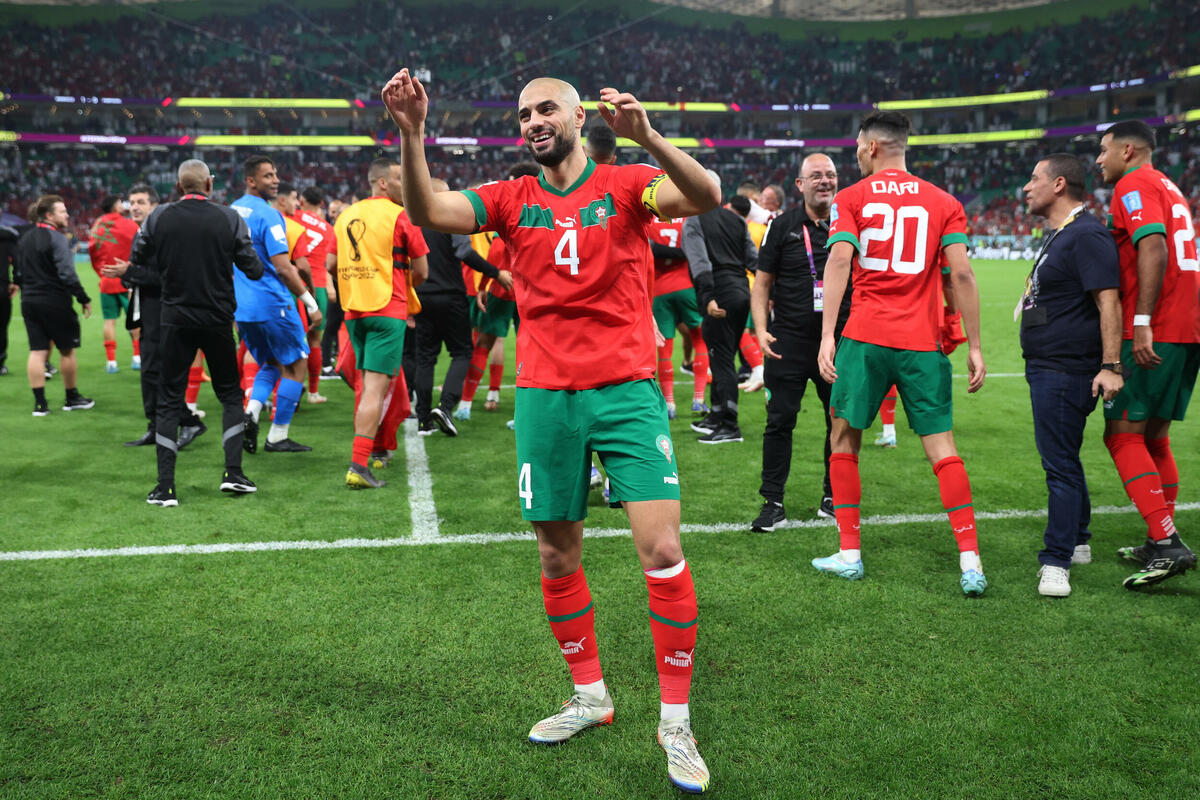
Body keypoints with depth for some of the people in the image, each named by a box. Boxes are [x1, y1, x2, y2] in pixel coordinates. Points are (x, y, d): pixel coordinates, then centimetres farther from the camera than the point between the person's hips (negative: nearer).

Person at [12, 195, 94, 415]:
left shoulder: (24, 238, 12)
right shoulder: (56, 238, -13)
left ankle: (39, 403, 3)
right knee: (67, 350, 7)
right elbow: (67, 274, -19)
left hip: (29, 303, 7)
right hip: (55, 302, -7)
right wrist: (84, 299, -15)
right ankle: (72, 398, 16)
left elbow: (17, 272, 16)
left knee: (37, 351, 5)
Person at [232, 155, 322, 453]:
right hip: (272, 305, -8)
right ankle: (278, 437, 8)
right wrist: (311, 303, -14)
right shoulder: (268, 215, -14)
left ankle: (251, 412, -1)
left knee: (271, 364, 22)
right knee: (296, 366, 6)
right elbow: (283, 267, -20)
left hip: (241, 307, 8)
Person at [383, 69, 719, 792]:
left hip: (627, 392, -3)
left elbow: (705, 198, -17)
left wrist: (646, 137, -33)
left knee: (662, 552, -9)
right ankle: (589, 696, 31)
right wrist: (412, 133, -20)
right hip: (545, 398, 3)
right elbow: (428, 212, -5)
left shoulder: (625, 185, 1)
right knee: (557, 557, 11)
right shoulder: (512, 199, 9)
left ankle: (676, 722, 7)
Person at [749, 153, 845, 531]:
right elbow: (762, 283, 4)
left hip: (840, 341, 2)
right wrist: (761, 330, -8)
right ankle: (773, 502, 9)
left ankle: (832, 498, 24)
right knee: (780, 422, -1)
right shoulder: (782, 226, 2)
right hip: (789, 341, -2)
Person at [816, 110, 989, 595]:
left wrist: (827, 335, -16)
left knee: (844, 440, 12)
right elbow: (961, 273, 0)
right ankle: (970, 562, -1)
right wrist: (974, 346, 2)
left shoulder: (851, 198, 4)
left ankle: (849, 555, 14)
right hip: (922, 342, 2)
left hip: (864, 337, -1)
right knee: (941, 447, 4)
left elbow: (839, 260, -11)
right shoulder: (943, 203, 9)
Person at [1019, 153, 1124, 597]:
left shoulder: (1086, 235, -15)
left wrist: (1111, 366, -27)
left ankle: (1056, 562, -4)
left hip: (1065, 372, -11)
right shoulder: (1058, 236, 18)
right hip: (1046, 369, 11)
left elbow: (1109, 301, -22)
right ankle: (1077, 543, 33)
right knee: (1061, 458, 19)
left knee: (1060, 464, -8)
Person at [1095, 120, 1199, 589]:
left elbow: (1154, 249, -19)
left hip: (1155, 333, -9)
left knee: (1122, 435, -9)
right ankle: (1162, 546, 20)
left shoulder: (1134, 185, -5)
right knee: (1153, 437, 15)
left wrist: (1142, 322, -24)